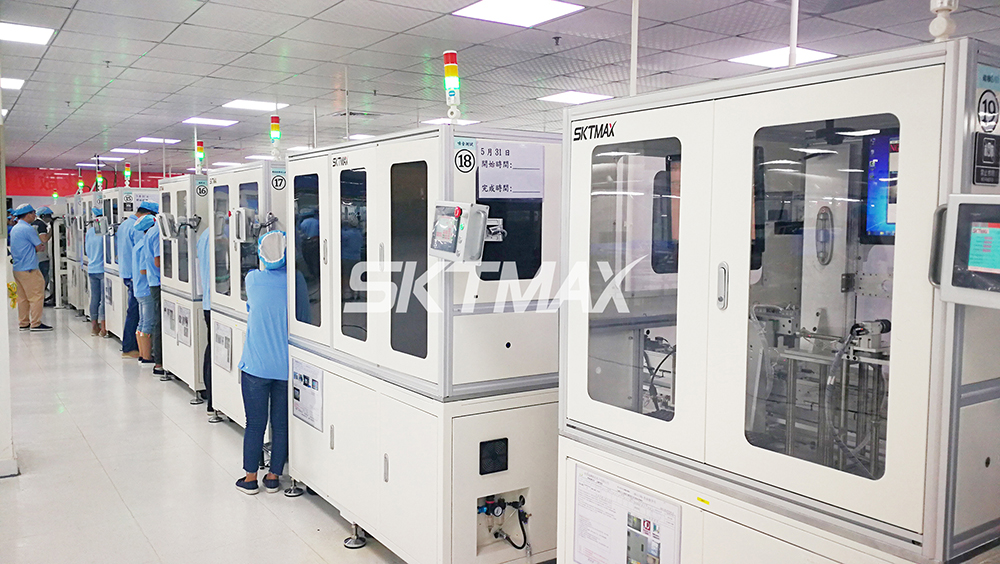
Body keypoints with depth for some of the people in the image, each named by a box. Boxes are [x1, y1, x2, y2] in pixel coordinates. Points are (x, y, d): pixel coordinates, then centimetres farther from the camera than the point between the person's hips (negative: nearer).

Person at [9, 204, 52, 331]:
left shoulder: (14, 229, 16)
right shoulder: (28, 229, -14)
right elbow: (40, 247, -10)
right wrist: (41, 245, 10)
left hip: (17, 268, 10)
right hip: (29, 268, -10)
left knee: (22, 297, 13)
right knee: (36, 296, -4)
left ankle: (23, 323, 17)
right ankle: (35, 324, -3)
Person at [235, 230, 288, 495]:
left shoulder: (253, 279, -4)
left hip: (256, 365, 0)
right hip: (286, 366, 0)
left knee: (255, 424, 8)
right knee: (281, 424, 10)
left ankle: (250, 478, 17)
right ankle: (273, 476, 20)